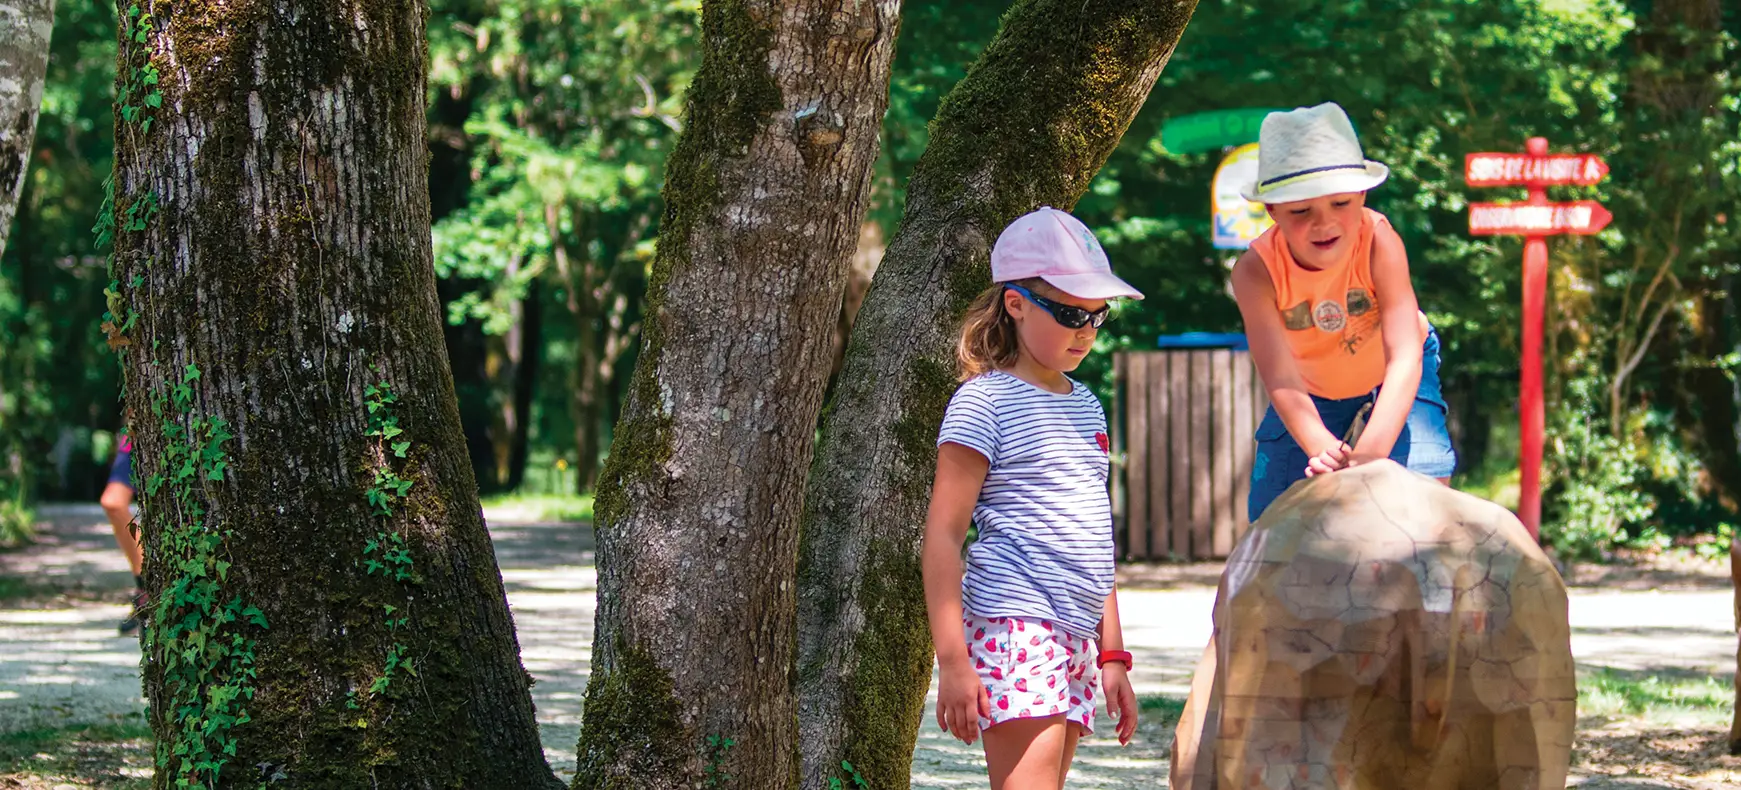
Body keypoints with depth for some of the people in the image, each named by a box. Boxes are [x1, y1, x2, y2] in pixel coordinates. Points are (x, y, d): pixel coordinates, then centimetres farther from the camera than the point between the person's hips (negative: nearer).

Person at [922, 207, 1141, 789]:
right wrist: (952, 660, -14)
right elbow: (943, 534, -8)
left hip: (1078, 636, 8)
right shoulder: (985, 402, -4)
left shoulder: (1085, 406, 20)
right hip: (1016, 627, -8)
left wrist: (1112, 654, 22)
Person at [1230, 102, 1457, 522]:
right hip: (1312, 395, 1)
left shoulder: (1379, 241, -36)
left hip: (1395, 384, -1)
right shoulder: (1256, 272, -33)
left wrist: (1370, 452, -57)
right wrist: (1322, 449, -59)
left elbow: (1404, 357, -43)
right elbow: (1281, 380, -39)